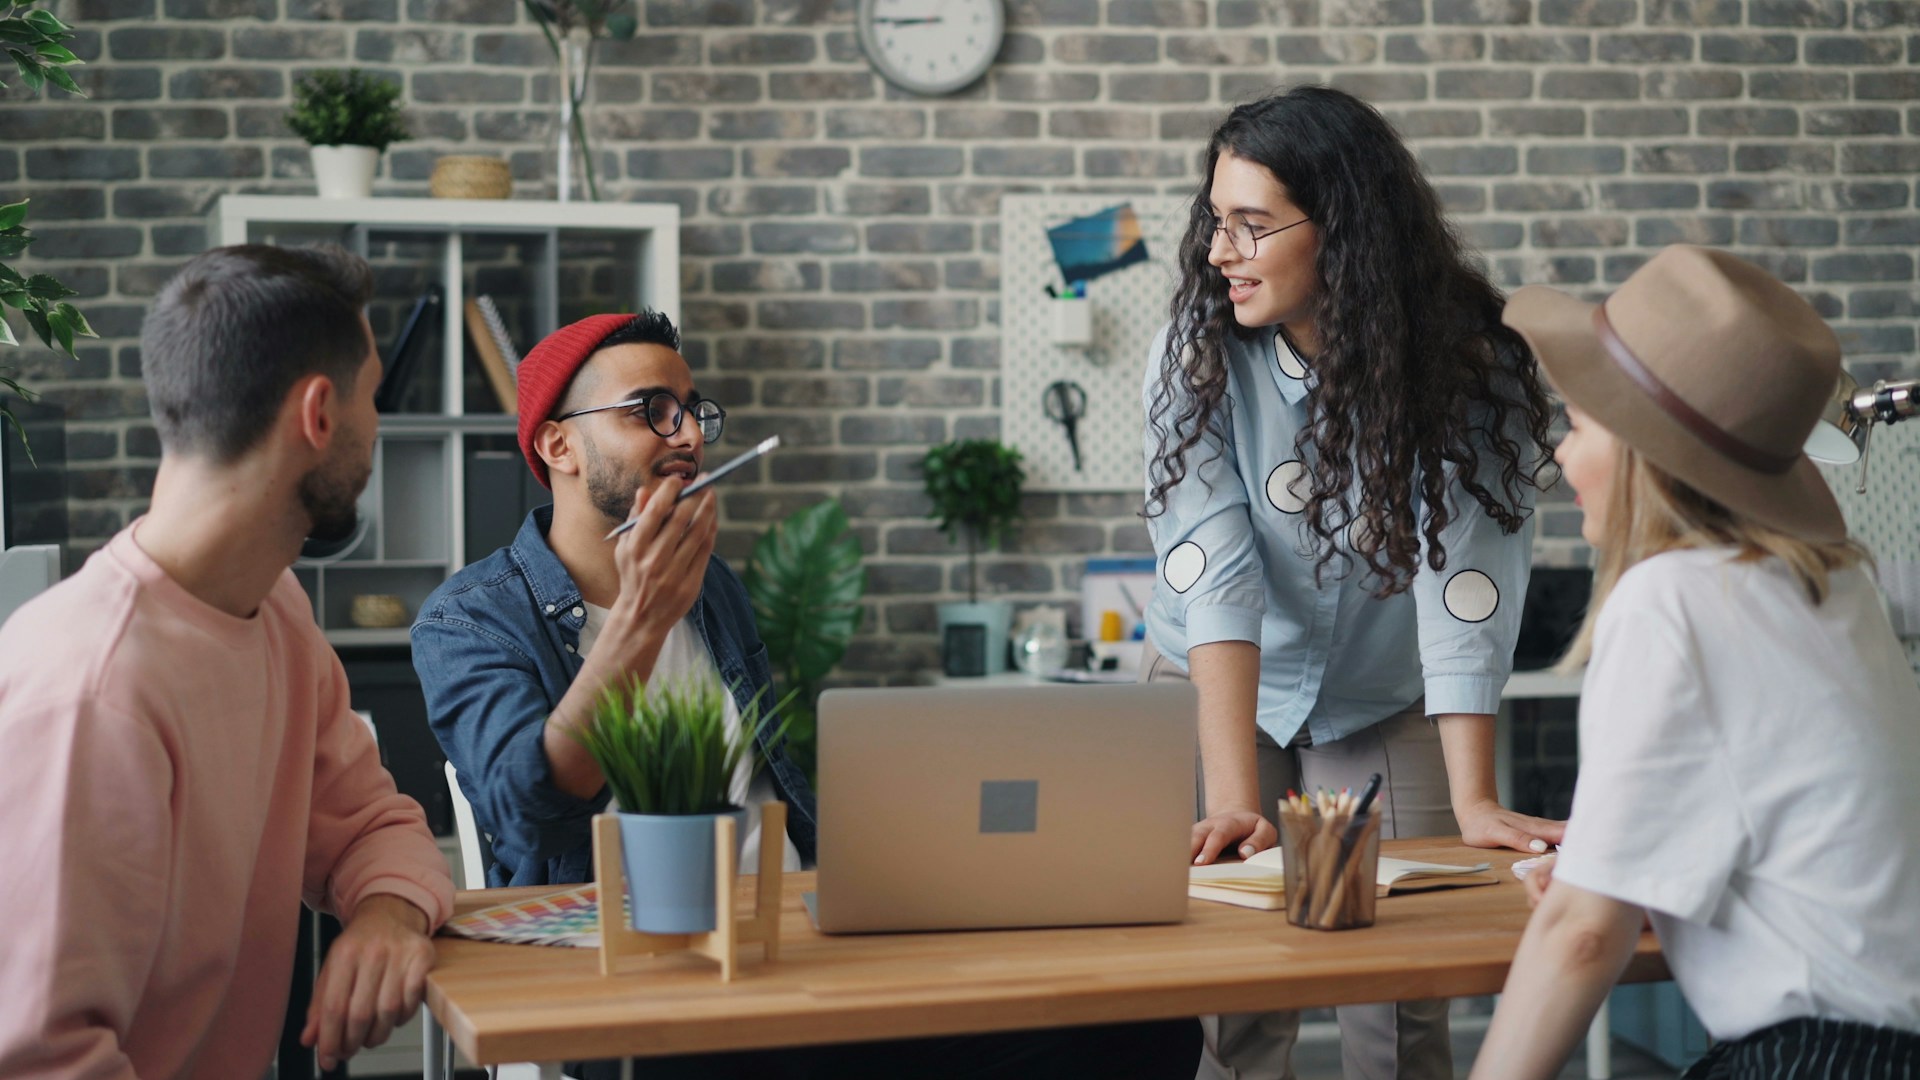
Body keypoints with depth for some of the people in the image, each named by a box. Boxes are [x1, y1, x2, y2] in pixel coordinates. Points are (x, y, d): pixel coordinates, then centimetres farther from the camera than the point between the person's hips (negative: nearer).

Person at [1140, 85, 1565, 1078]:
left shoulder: (1465, 365, -21)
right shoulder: (1199, 351, -20)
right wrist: (1233, 796, -38)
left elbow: (1463, 580, -27)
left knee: (1402, 999, -5)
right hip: (1218, 690, 0)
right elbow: (1213, 573, -29)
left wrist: (1473, 802, -36)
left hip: (1387, 705, 0)